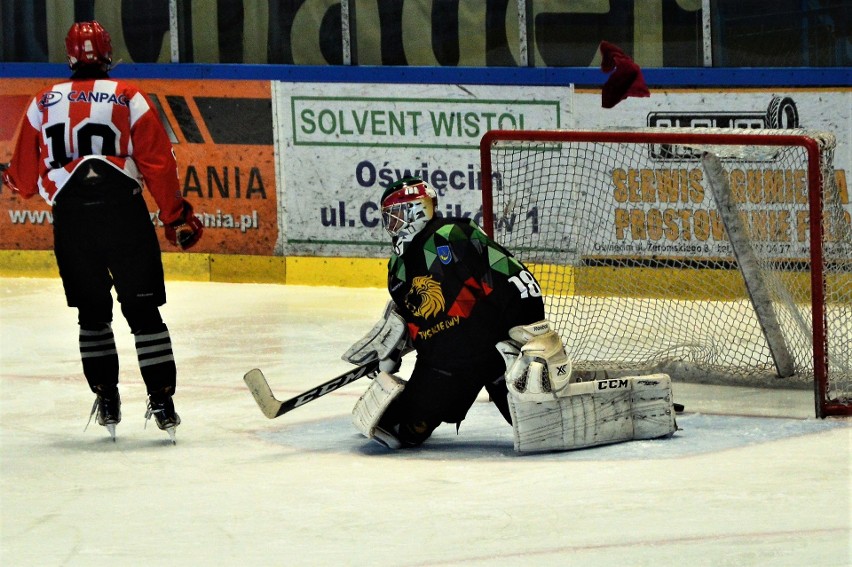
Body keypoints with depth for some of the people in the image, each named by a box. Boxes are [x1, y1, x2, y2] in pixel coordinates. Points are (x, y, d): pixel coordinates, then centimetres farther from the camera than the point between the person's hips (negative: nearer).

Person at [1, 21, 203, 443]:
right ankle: (161, 403, -1)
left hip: (71, 219, 2)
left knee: (92, 313, 15)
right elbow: (159, 164, -1)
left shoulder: (43, 104, 9)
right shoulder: (129, 99, 2)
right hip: (124, 214, -2)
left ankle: (106, 400, 12)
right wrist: (177, 217, 8)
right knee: (143, 310, 3)